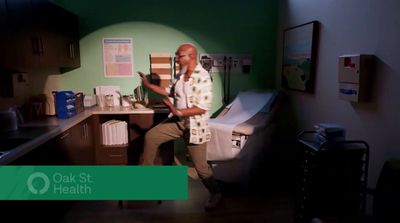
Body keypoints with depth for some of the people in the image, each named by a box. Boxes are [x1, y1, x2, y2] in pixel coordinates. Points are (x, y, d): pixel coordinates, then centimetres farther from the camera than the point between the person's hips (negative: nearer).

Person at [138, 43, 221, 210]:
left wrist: (178, 111, -31)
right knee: (150, 136, 4)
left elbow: (203, 108, -27)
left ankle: (215, 193, 27)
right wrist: (148, 85, 14)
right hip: (178, 121, 8)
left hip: (195, 126, -8)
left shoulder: (203, 78, -22)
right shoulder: (181, 75, 4)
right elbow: (170, 92, 18)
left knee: (200, 166, 2)